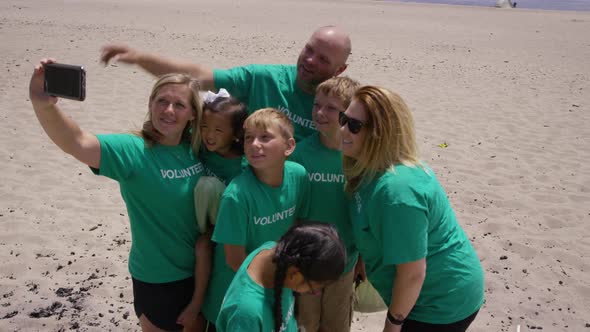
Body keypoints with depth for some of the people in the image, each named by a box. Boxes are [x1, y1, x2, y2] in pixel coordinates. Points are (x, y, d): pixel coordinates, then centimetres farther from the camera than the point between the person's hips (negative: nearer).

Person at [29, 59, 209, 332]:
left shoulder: (197, 147, -7)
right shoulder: (134, 152, -20)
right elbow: (78, 144, -36)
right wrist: (43, 105, -54)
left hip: (202, 270, 5)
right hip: (158, 281, -4)